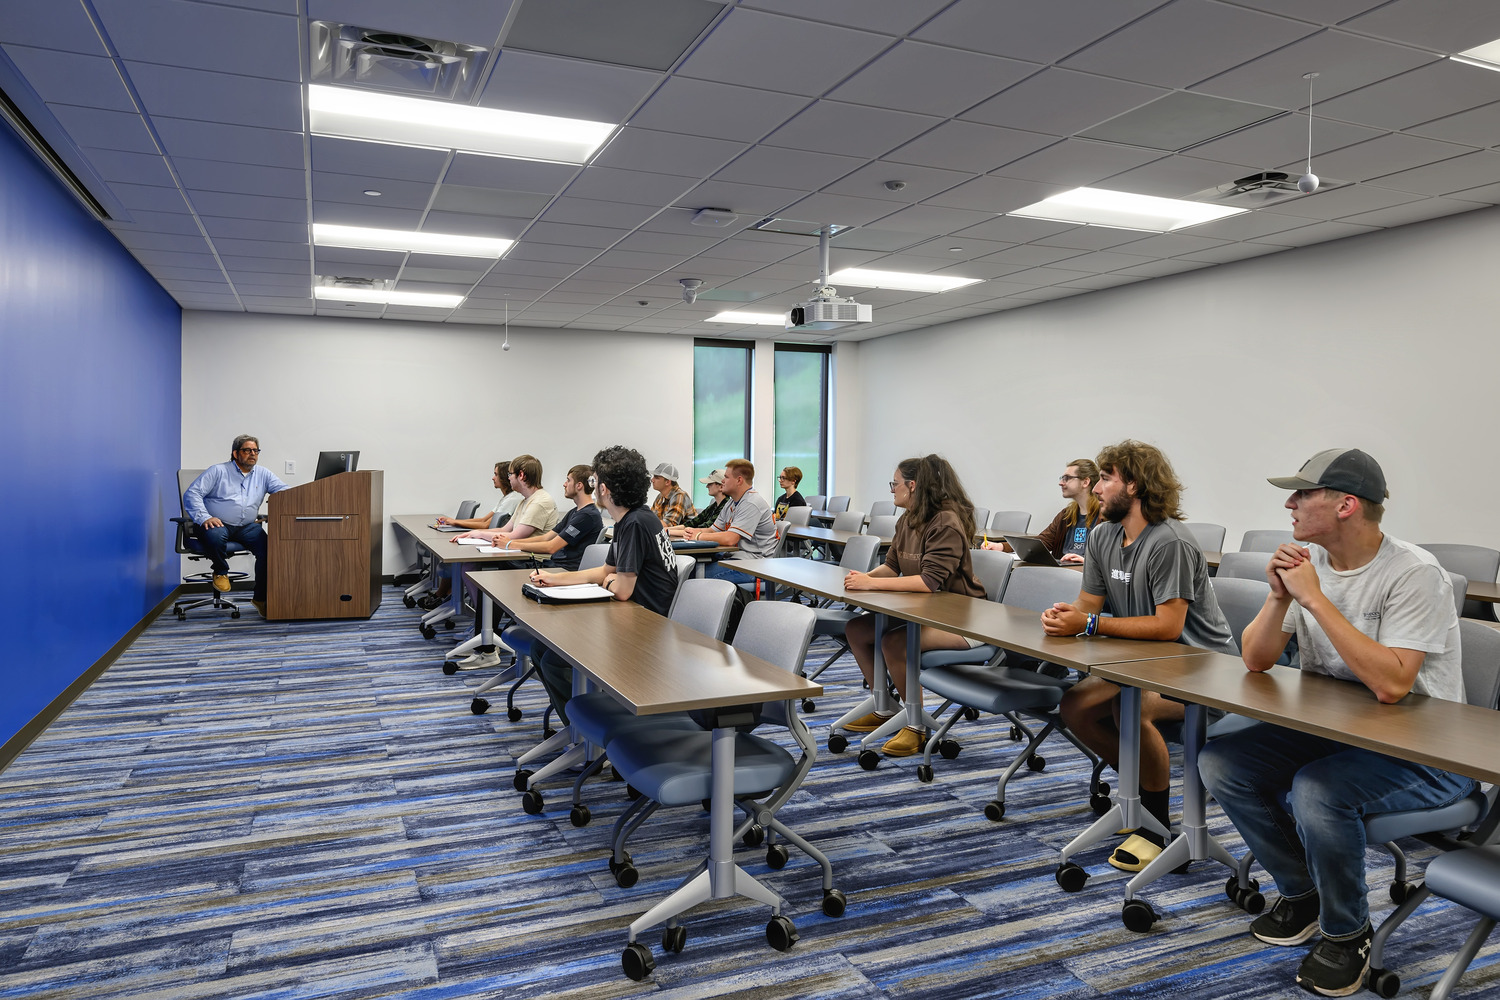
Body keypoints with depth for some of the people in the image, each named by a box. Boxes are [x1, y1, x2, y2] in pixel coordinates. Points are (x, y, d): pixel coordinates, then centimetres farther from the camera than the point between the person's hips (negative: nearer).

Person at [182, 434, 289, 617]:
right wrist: (204, 517, -18)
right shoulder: (218, 471, 3)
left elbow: (284, 490, 7)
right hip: (219, 524, -3)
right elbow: (192, 494, -3)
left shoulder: (263, 474, 15)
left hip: (247, 526, 3)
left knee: (267, 547, -24)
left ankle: (260, 597, -10)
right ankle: (221, 571, -3)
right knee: (214, 537, -38)